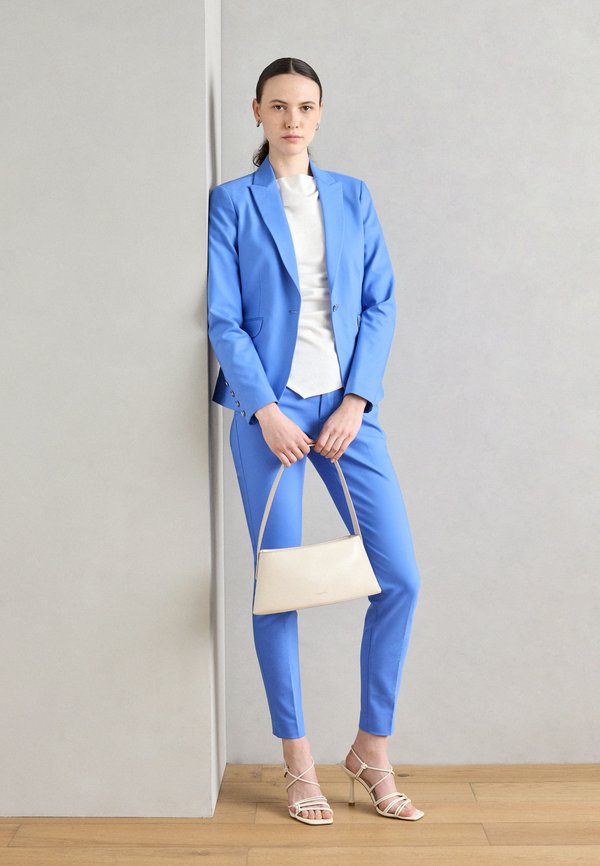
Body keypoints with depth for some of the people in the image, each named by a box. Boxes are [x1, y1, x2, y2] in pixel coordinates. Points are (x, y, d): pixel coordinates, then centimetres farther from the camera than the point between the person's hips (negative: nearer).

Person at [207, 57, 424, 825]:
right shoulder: (231, 202, 3)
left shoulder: (352, 197, 12)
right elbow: (223, 320, -2)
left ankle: (372, 751, 18)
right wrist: (266, 411, -12)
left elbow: (379, 305, 6)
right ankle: (298, 764, 19)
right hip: (270, 411, -3)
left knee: (400, 579, -1)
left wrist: (355, 401, -6)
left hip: (347, 408, 3)